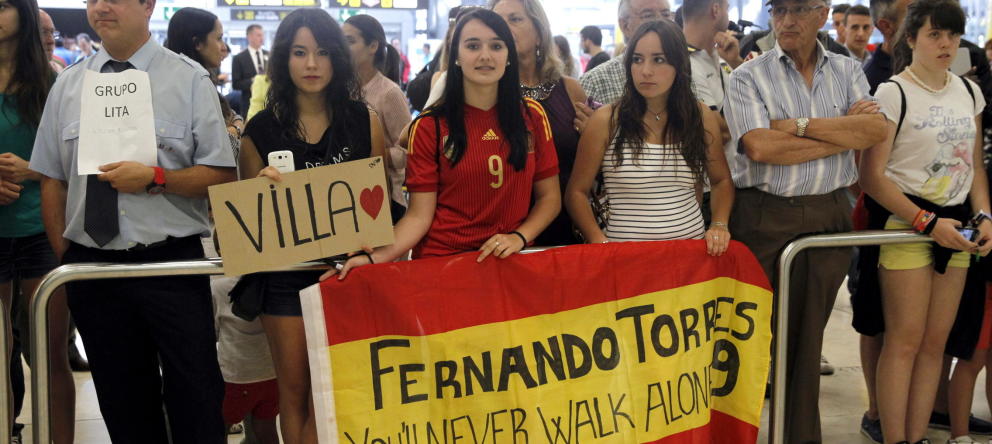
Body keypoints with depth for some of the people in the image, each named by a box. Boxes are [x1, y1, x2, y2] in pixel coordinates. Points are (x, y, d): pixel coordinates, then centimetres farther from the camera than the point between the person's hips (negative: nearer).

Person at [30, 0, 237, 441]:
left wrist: (154, 178, -18)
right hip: (91, 268, 3)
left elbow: (221, 175, -4)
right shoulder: (67, 85, 8)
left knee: (196, 404, 2)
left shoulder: (190, 79, -1)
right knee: (123, 404, 14)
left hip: (172, 265, -3)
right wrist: (65, 259, 5)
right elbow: (52, 180, 11)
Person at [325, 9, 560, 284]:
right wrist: (376, 257, -21)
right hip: (442, 261, -1)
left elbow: (549, 198, 8)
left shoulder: (531, 116, 4)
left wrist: (519, 237, -10)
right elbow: (419, 215, -5)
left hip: (511, 260, 1)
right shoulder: (430, 127, -2)